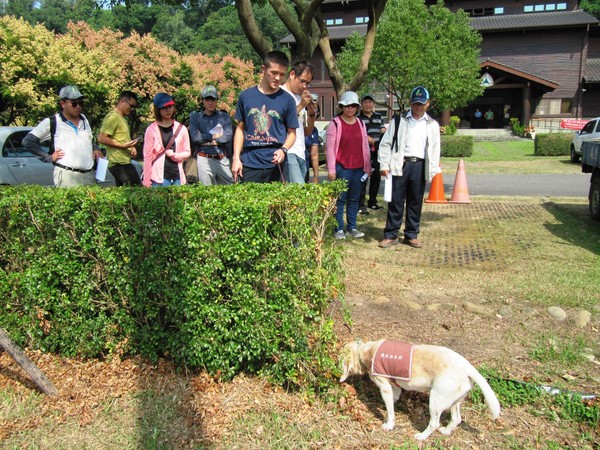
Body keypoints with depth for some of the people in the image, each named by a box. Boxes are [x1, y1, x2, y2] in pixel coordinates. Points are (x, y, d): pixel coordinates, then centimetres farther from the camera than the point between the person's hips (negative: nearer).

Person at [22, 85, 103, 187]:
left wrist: (95, 149, 10)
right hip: (67, 176, -5)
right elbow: (27, 141, 2)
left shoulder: (84, 120, 17)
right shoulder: (52, 122, 1)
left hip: (90, 175, 5)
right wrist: (49, 158, -4)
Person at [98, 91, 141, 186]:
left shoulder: (122, 118, 22)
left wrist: (131, 147, 12)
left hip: (124, 162, 10)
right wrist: (123, 146, -20)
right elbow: (101, 138, -17)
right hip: (119, 163, -10)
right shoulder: (112, 117, -9)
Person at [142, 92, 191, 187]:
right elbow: (147, 156, -1)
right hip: (159, 178, -3)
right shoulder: (152, 130, 0)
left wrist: (174, 155, -8)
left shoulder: (181, 129, 8)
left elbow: (187, 152, 12)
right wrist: (146, 181, -5)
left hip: (177, 177, 3)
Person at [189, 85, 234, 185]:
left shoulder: (224, 116, 13)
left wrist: (207, 140, -5)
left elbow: (228, 136, -3)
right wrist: (215, 136, -2)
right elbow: (195, 137, -5)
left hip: (222, 159, 2)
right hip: (204, 159, -2)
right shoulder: (195, 116, 10)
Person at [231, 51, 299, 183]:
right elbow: (240, 128, 11)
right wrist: (236, 158, 4)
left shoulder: (287, 99, 3)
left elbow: (292, 132, 7)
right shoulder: (246, 95, 6)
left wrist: (283, 150, -13)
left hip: (275, 164, -1)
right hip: (249, 164, 1)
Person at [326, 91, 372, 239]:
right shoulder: (335, 123, -2)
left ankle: (352, 227, 18)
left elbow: (365, 146, 16)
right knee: (340, 198, 0)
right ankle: (339, 229, 7)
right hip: (342, 167, -5)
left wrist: (368, 167, 13)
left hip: (358, 168, 5)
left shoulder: (361, 124, 13)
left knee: (354, 199, 10)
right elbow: (330, 147, -6)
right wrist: (331, 169, -11)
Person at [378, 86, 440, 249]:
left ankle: (411, 235, 19)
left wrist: (432, 171, 3)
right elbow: (386, 143, 2)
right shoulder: (399, 120, 5)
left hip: (420, 166, 2)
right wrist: (384, 165, -6)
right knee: (395, 201, 0)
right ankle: (391, 235, 8)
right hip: (400, 165, -2)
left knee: (415, 203, 8)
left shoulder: (432, 125, 11)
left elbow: (435, 149, 12)